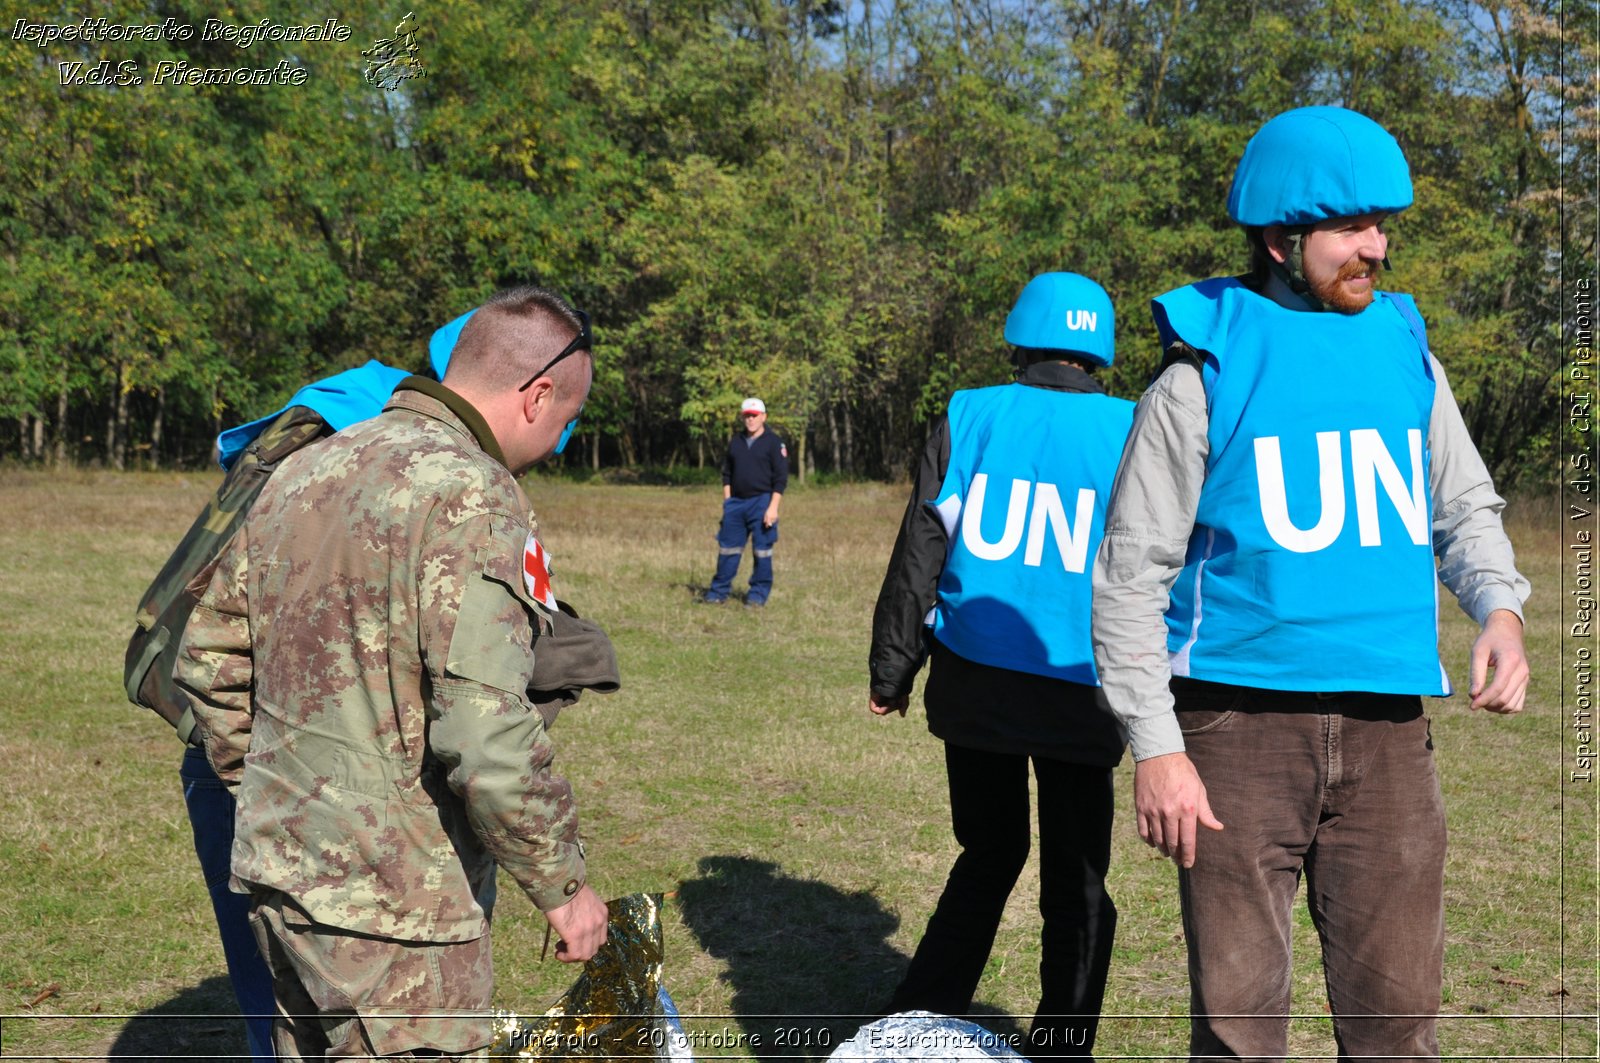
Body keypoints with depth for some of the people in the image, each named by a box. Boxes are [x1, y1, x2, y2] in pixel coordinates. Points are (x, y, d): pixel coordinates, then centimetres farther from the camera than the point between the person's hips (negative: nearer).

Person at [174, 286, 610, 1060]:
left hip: (279, 873, 8)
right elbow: (488, 736, -24)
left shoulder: (303, 471, 9)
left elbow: (207, 658, 16)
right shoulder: (470, 495, -17)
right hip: (392, 900, -8)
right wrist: (560, 883, -12)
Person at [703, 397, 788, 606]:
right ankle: (719, 592, 11)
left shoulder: (774, 442, -3)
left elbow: (781, 478, -6)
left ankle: (758, 593, 9)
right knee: (727, 548, 4)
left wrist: (773, 507, -13)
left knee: (762, 550, 0)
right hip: (736, 502, 5)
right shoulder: (736, 441, 12)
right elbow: (727, 473, 18)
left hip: (761, 502, -5)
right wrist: (727, 501, 9)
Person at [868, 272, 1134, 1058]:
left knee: (989, 854, 19)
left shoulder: (969, 418, 2)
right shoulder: (1135, 435, 1)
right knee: (1076, 882, 10)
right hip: (1079, 694, -2)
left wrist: (891, 671, 8)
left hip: (973, 684, 2)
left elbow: (918, 556, 1)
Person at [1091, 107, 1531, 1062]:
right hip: (1242, 726, -4)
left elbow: (1465, 506, 21)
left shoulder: (1406, 353, 9)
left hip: (1387, 730, 4)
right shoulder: (1204, 375, -4)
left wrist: (1499, 606, -1)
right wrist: (1155, 746, -10)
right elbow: (1131, 577, -3)